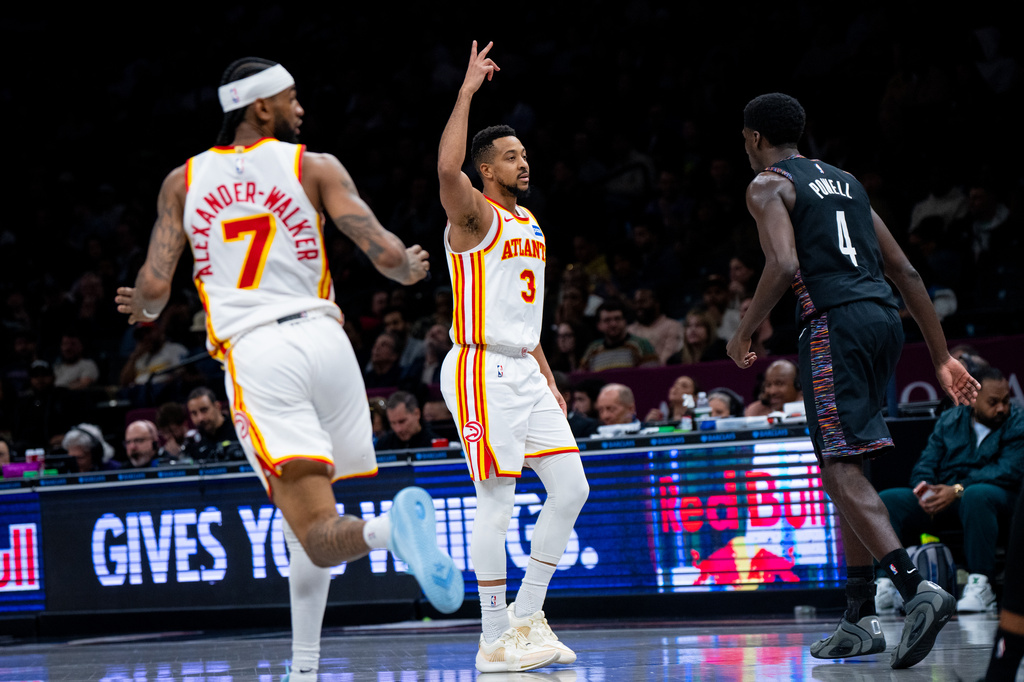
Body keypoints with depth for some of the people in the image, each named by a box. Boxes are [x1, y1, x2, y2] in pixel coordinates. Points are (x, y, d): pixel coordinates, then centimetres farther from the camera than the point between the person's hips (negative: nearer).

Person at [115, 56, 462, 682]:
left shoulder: (183, 181, 12)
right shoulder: (314, 167, 7)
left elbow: (154, 288, 6)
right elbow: (386, 254, -2)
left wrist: (145, 309, 31)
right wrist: (412, 270, 22)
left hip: (252, 352, -1)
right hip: (322, 337, 1)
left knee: (314, 530, -12)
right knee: (312, 521, 20)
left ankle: (393, 526, -44)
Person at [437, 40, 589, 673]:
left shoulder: (528, 223, 18)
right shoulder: (475, 215, -8)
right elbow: (447, 168, -31)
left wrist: (547, 377, 19)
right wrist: (468, 90, -26)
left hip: (525, 371, 9)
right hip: (483, 371, -8)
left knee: (572, 488, 4)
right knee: (497, 503, -8)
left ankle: (526, 618, 12)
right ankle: (496, 641, -2)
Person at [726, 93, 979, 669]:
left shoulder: (768, 185, 3)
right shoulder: (844, 182, 25)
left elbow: (784, 267, -15)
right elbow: (904, 270, 21)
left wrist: (744, 335, -1)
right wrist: (943, 357, 20)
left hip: (835, 321, -8)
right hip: (885, 319, 8)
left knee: (842, 470, -12)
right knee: (843, 469, 14)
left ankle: (918, 588, -30)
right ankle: (862, 618, 12)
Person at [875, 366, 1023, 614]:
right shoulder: (949, 421, 16)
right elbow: (926, 462, 10)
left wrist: (958, 490, -23)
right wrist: (924, 488, -16)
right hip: (941, 495, 5)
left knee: (976, 495, -42)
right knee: (885, 500, -16)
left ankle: (980, 586, -39)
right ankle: (885, 582, -26)